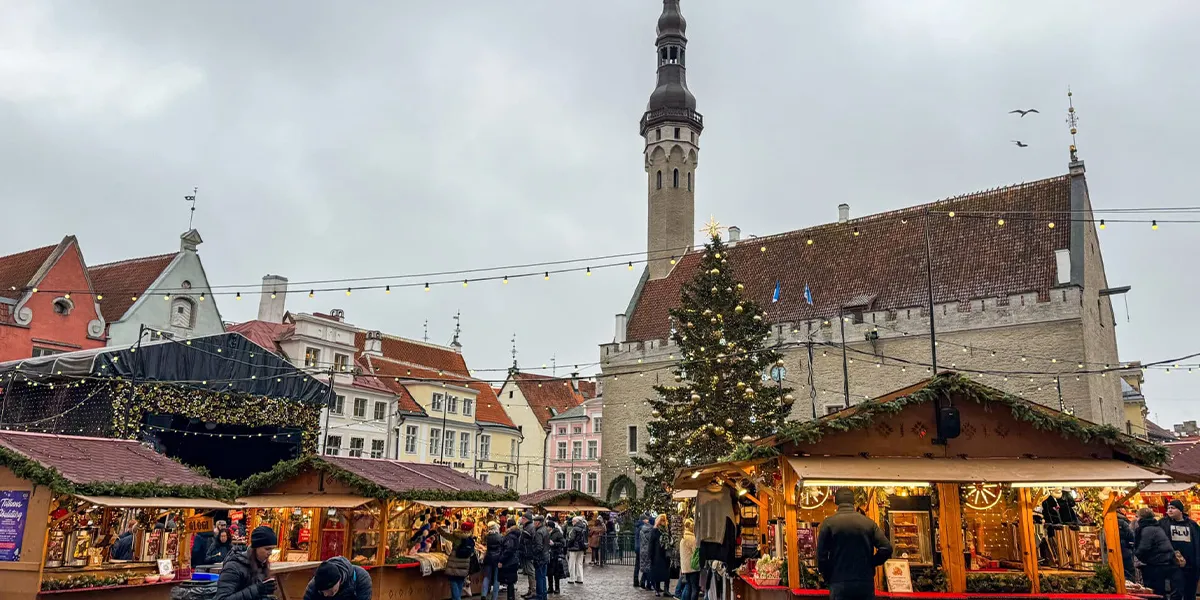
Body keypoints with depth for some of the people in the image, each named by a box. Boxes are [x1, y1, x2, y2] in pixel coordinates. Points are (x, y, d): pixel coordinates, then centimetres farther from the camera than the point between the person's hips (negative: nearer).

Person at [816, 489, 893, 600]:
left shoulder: (829, 522, -3)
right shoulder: (868, 522, 4)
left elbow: (821, 556, -6)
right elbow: (886, 549, -3)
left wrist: (829, 578, 7)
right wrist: (870, 564, 11)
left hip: (840, 585, -2)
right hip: (866, 584, 2)